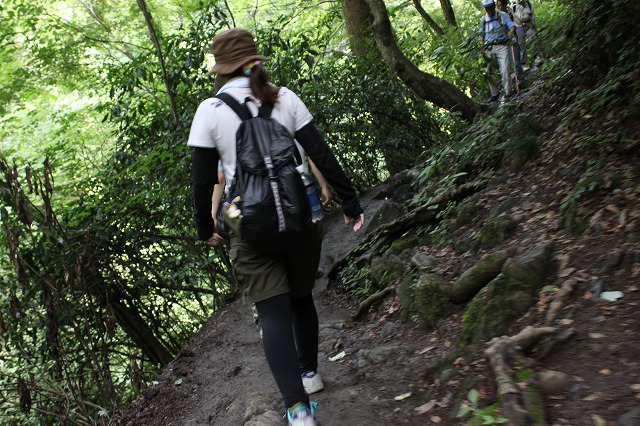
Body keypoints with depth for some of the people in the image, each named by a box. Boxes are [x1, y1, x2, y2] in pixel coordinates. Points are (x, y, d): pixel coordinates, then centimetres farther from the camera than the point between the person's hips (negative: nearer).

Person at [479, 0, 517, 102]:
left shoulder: (502, 15, -1)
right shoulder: (483, 19, 9)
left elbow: (512, 25, -4)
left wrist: (511, 31, -28)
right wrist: (482, 46, 4)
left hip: (502, 46, -4)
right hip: (489, 48, 4)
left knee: (505, 70, -15)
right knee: (488, 72, 1)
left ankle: (508, 92, -4)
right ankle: (494, 93, 16)